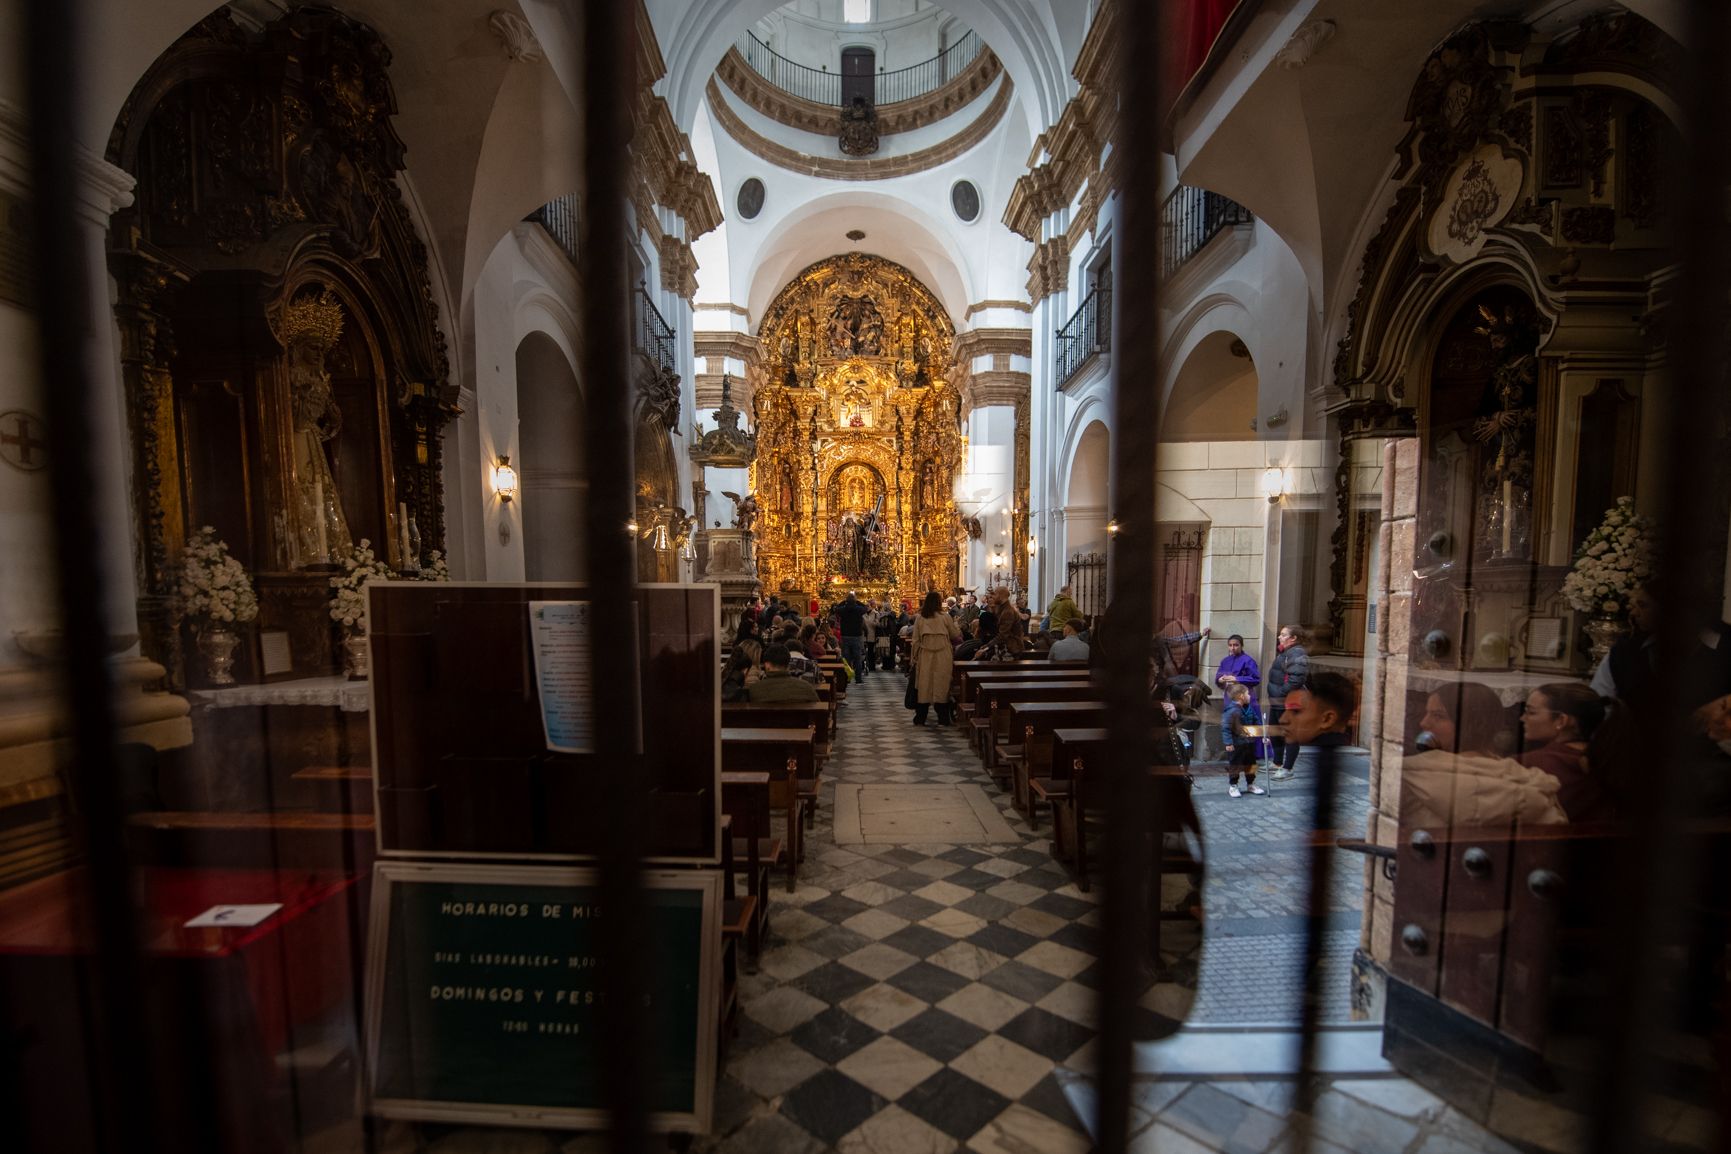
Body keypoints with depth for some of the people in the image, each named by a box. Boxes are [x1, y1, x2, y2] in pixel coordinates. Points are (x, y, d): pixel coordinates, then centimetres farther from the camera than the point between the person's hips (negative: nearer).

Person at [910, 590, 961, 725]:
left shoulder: (919, 618, 1)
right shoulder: (945, 617, -3)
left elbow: (916, 640, 3)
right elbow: (955, 635, 6)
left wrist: (914, 659, 10)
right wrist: (956, 625, 27)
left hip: (925, 657, 2)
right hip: (943, 657, -1)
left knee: (924, 685, 8)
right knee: (942, 685, 6)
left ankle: (920, 718, 13)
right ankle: (943, 718, 10)